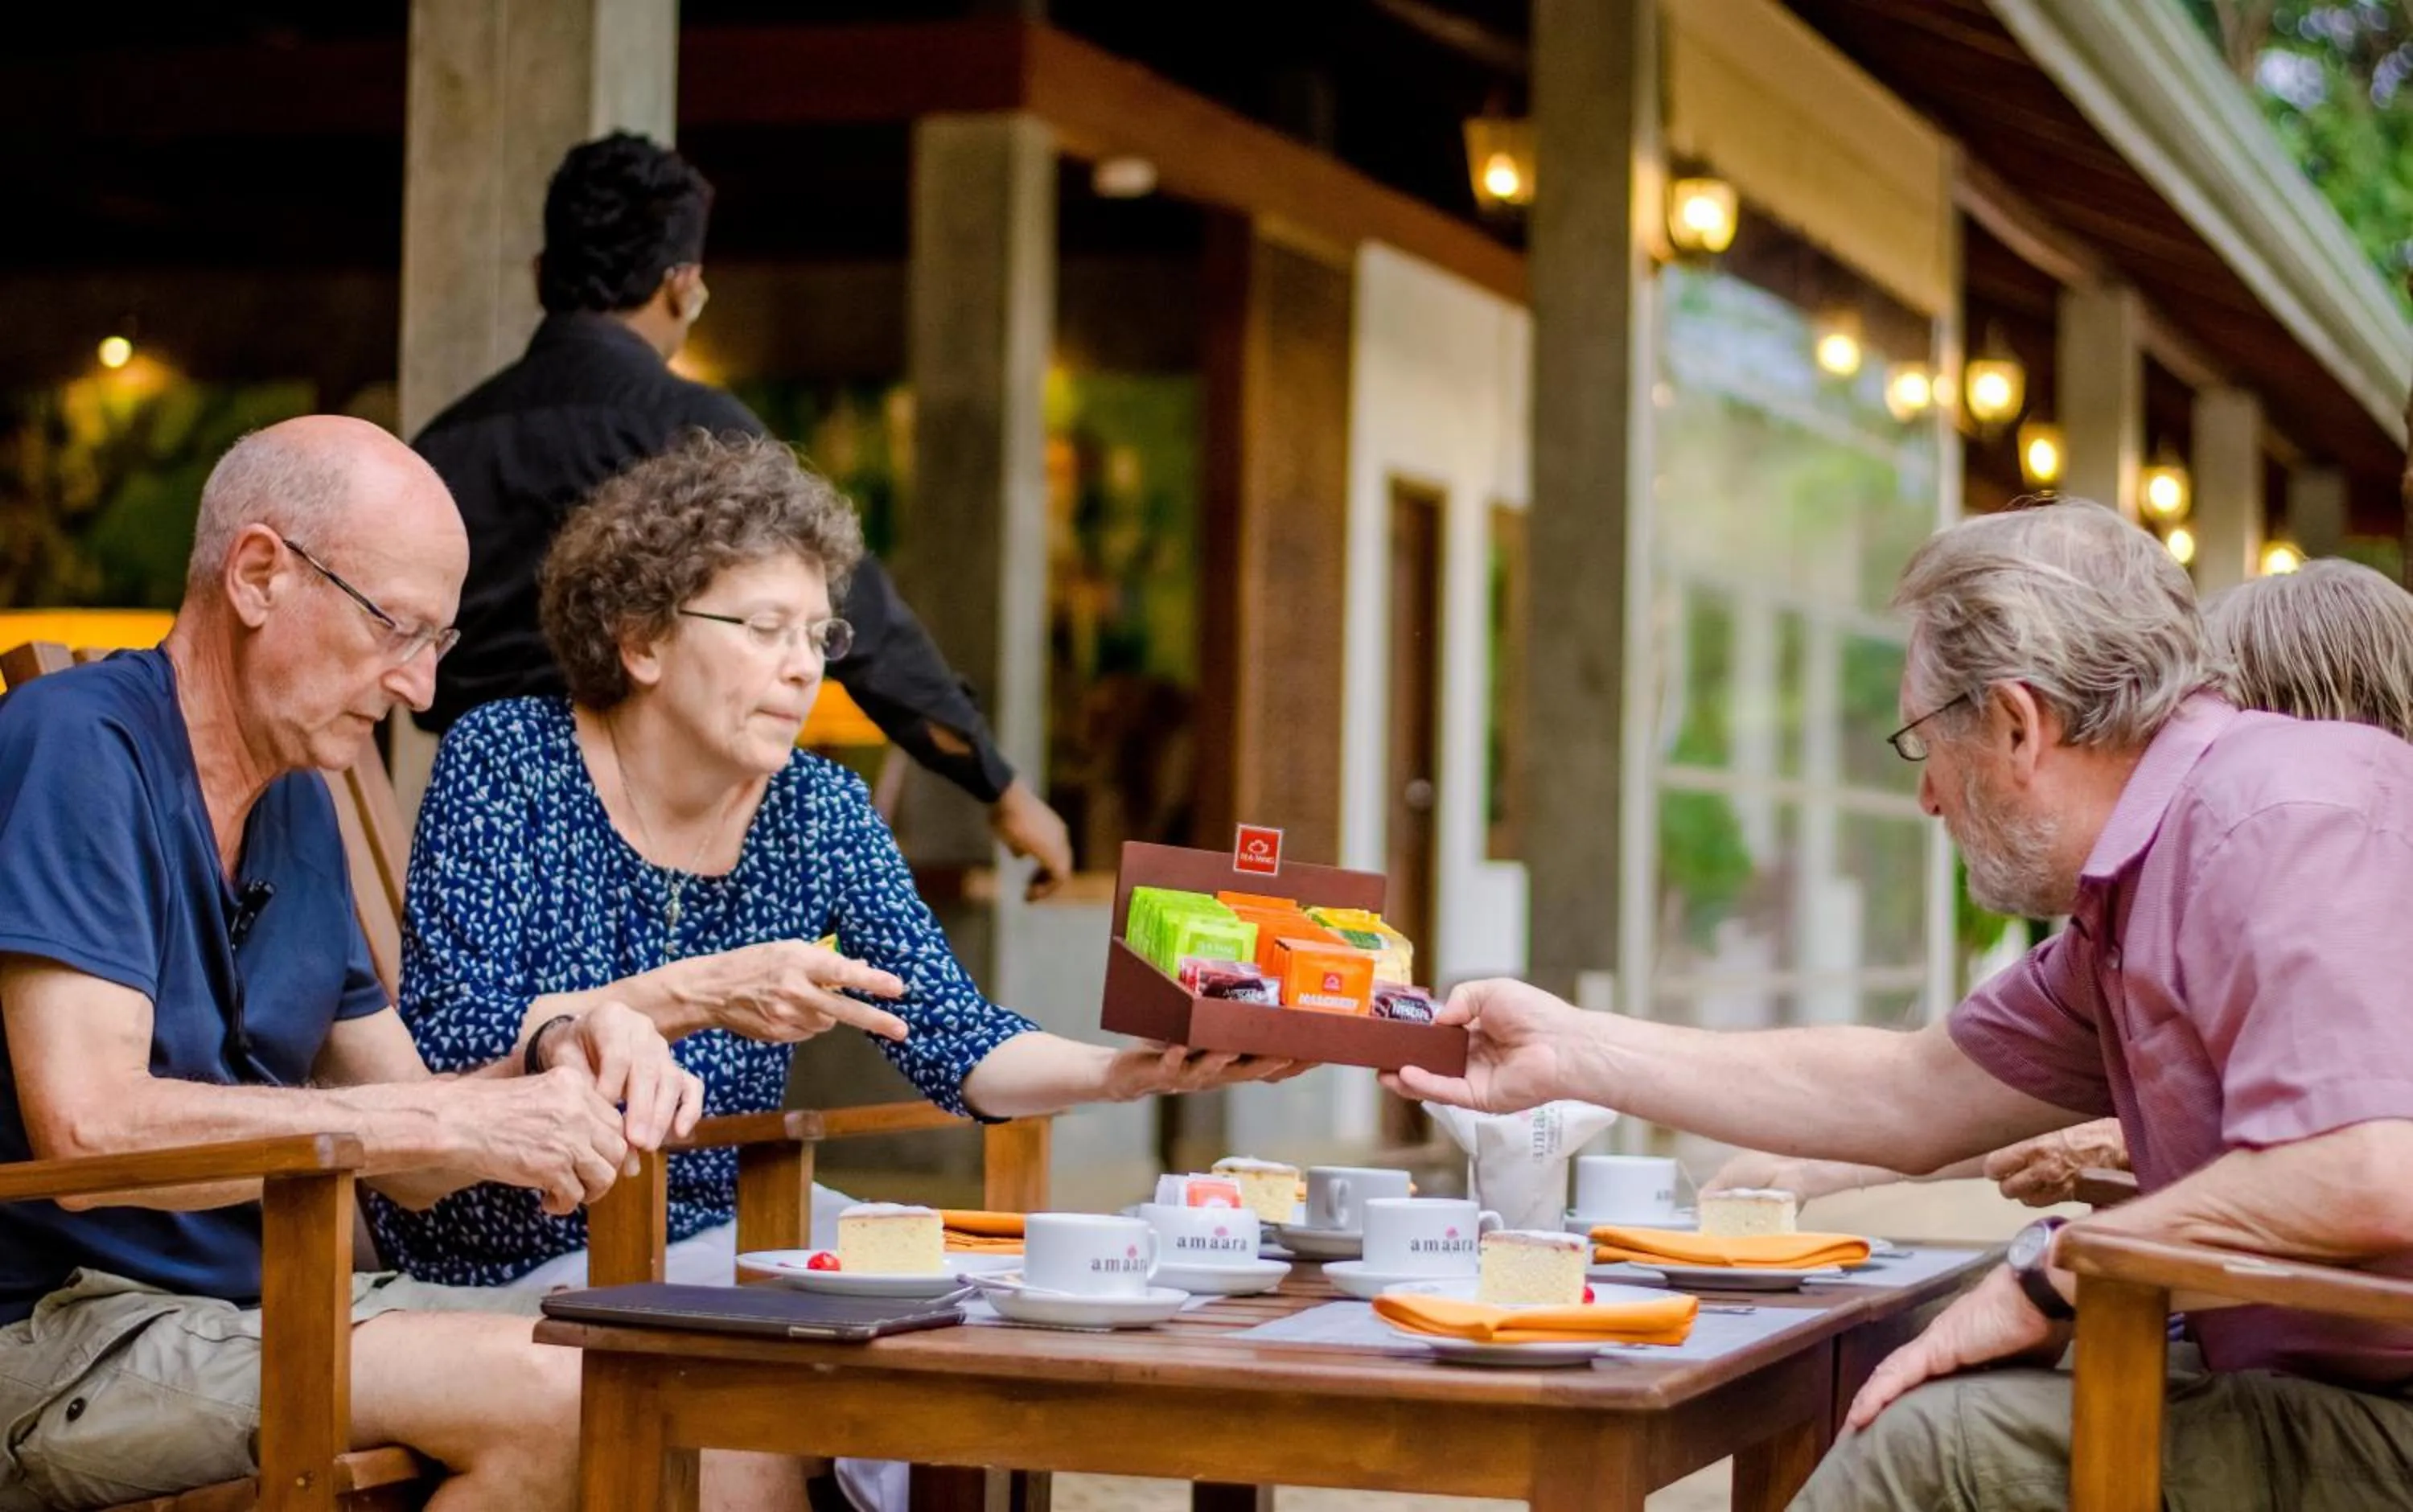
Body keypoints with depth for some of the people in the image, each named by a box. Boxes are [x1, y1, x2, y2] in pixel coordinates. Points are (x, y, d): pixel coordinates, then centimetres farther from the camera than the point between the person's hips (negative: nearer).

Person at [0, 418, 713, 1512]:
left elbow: (406, 1162, 15)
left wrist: (556, 1068, -6)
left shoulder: (299, 803, 12)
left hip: (269, 1295, 8)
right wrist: (455, 1121, -22)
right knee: (551, 1399, -25)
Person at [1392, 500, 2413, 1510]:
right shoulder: (2128, 903, 16)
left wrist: (2051, 1278, -17)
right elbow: (1907, 1097, 22)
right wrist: (1569, 1054, 24)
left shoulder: (2280, 817, -17)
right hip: (2310, 1392, 10)